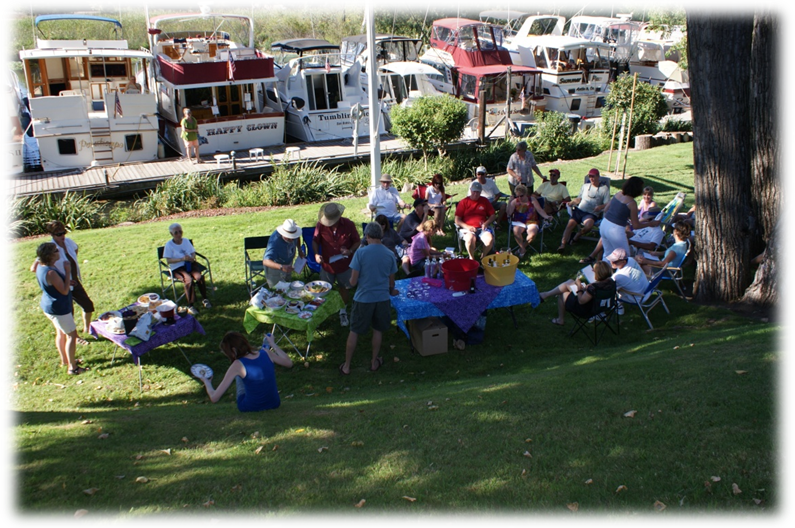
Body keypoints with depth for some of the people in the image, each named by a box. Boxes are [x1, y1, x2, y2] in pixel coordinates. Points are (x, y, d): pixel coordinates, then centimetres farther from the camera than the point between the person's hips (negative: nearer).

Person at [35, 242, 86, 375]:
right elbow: (64, 291, -26)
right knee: (71, 334, 1)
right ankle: (72, 367, 6)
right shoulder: (51, 272, -31)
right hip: (58, 308, -10)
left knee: (60, 333, 25)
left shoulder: (41, 266, -2)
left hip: (48, 305, 10)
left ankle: (64, 360, 41)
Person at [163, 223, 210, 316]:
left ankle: (205, 299, -8)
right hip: (177, 268, -4)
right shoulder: (169, 245, -4)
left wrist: (193, 257, -8)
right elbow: (168, 260, -10)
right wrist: (182, 259, -23)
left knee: (199, 277, -27)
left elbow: (193, 252, 17)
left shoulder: (186, 241, 12)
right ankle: (190, 306, -26)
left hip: (190, 264, 4)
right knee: (189, 280, -33)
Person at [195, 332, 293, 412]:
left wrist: (207, 382, 2)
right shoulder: (266, 354, -11)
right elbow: (289, 363, 10)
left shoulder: (237, 365, -21)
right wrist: (273, 344, 20)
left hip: (248, 408, -3)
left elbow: (214, 398, -18)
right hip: (274, 404, 3)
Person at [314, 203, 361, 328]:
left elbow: (357, 241, -5)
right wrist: (316, 254, -22)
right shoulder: (321, 225, -16)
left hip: (344, 264, -1)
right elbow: (315, 241, -3)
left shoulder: (349, 225, -17)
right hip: (326, 264, 1)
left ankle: (343, 312, 37)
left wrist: (350, 251, -25)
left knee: (344, 289, 15)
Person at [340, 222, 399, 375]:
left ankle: (346, 366, 19)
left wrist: (351, 281, 11)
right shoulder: (389, 255, -4)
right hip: (382, 298, 2)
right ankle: (374, 362, 32)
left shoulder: (360, 253, -15)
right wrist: (391, 291, 29)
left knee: (354, 332, 11)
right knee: (378, 331, 20)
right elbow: (392, 281, 7)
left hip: (363, 298, -2)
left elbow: (353, 281, -13)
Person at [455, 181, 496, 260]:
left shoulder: (485, 201, 15)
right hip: (468, 228, -2)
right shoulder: (463, 202, 7)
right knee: (470, 238, -37)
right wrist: (467, 227, -14)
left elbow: (492, 215, 16)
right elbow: (457, 220, 2)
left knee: (490, 239, -30)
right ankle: (471, 258, -12)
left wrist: (486, 223, -5)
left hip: (482, 227, 2)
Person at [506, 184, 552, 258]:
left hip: (531, 222, 0)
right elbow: (509, 213, -4)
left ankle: (522, 247, -4)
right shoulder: (515, 201, 5)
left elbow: (540, 210, 5)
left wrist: (546, 216, -12)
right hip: (518, 222, 0)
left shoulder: (532, 200, 8)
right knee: (516, 232, -34)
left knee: (532, 234, -32)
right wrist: (510, 201, -12)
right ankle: (523, 249, -11)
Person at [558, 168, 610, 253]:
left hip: (591, 213, -3)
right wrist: (570, 203, 5)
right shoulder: (585, 186, 24)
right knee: (570, 224, -24)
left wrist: (600, 207, -18)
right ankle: (563, 244, -30)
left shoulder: (604, 189, 11)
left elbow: (607, 204, 3)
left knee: (588, 226, -34)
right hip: (579, 210, 3)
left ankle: (577, 236, -6)